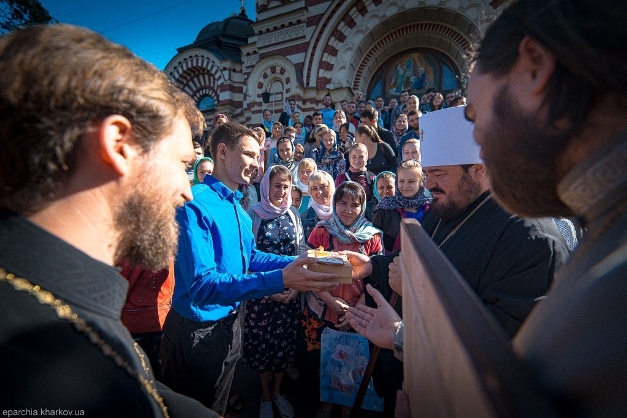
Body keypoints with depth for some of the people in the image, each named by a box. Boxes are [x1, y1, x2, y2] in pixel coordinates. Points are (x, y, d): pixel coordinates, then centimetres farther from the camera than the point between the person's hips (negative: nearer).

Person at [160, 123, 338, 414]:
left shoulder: (237, 207, 3)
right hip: (196, 332, -8)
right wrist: (281, 279, -38)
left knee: (216, 407, 28)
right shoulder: (195, 203, -25)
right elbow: (201, 285, -32)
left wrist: (297, 263, 0)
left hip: (229, 324, 8)